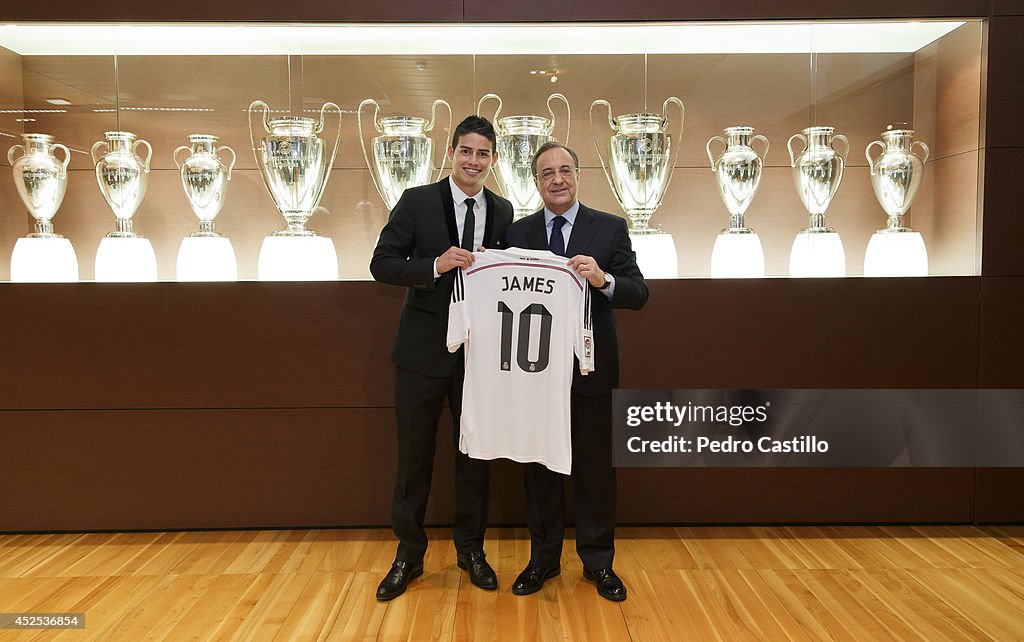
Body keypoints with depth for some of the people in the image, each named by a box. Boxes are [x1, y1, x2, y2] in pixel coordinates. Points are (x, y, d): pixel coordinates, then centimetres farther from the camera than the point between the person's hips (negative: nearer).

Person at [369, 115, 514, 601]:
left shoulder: (502, 212, 6)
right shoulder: (416, 202, -3)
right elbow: (381, 264, -8)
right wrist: (435, 265, -22)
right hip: (424, 349, -2)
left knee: (474, 454, 13)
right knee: (414, 456, 8)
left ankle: (471, 548, 31)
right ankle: (408, 555, 25)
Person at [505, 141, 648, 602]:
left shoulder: (610, 229, 0)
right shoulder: (517, 234, 6)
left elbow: (639, 295, -6)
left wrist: (604, 280, -26)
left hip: (591, 369, -1)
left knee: (596, 467, 9)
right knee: (539, 466, 12)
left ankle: (598, 561, 27)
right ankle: (543, 558, 29)